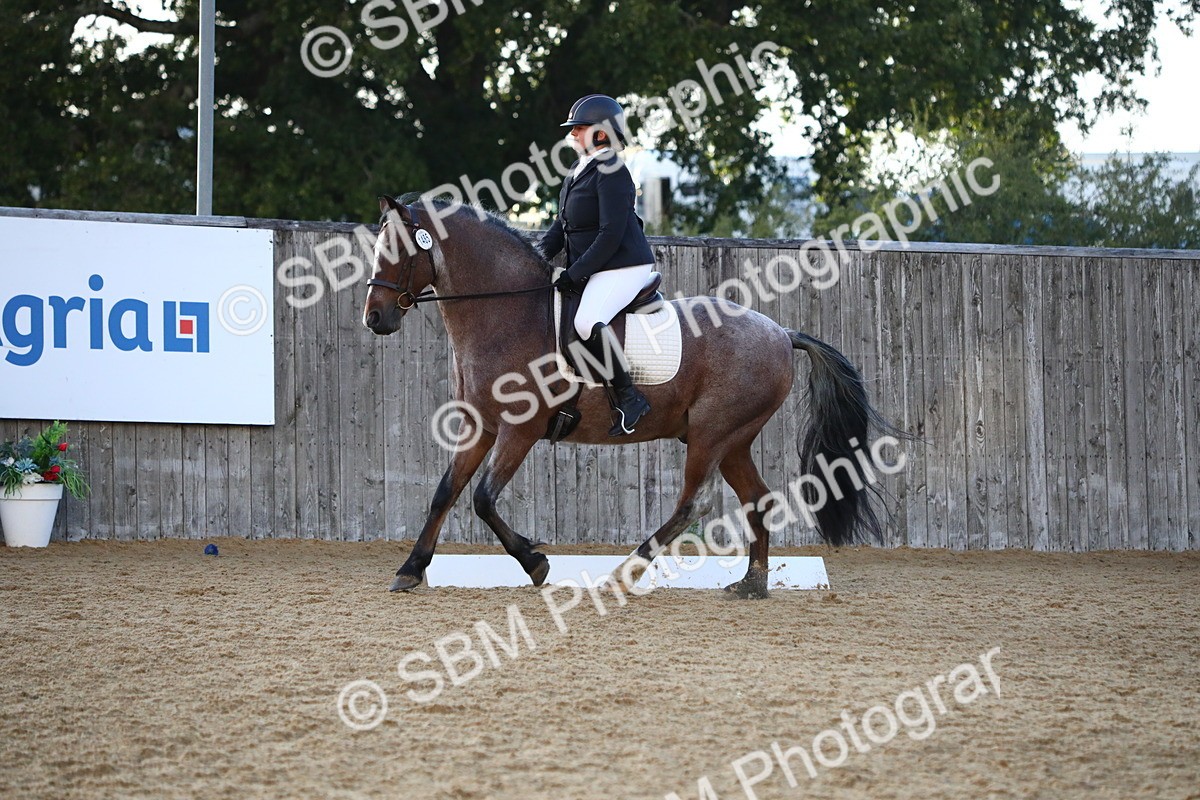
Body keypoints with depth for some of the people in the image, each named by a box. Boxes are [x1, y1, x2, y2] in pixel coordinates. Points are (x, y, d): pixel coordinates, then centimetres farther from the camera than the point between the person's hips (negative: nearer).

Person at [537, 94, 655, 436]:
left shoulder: (611, 173, -16)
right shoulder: (578, 171, 15)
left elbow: (611, 235, -21)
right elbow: (562, 225, 19)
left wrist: (575, 273, -21)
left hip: (623, 266, -11)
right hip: (590, 269, 11)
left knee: (588, 322, -32)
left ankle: (628, 398, -24)